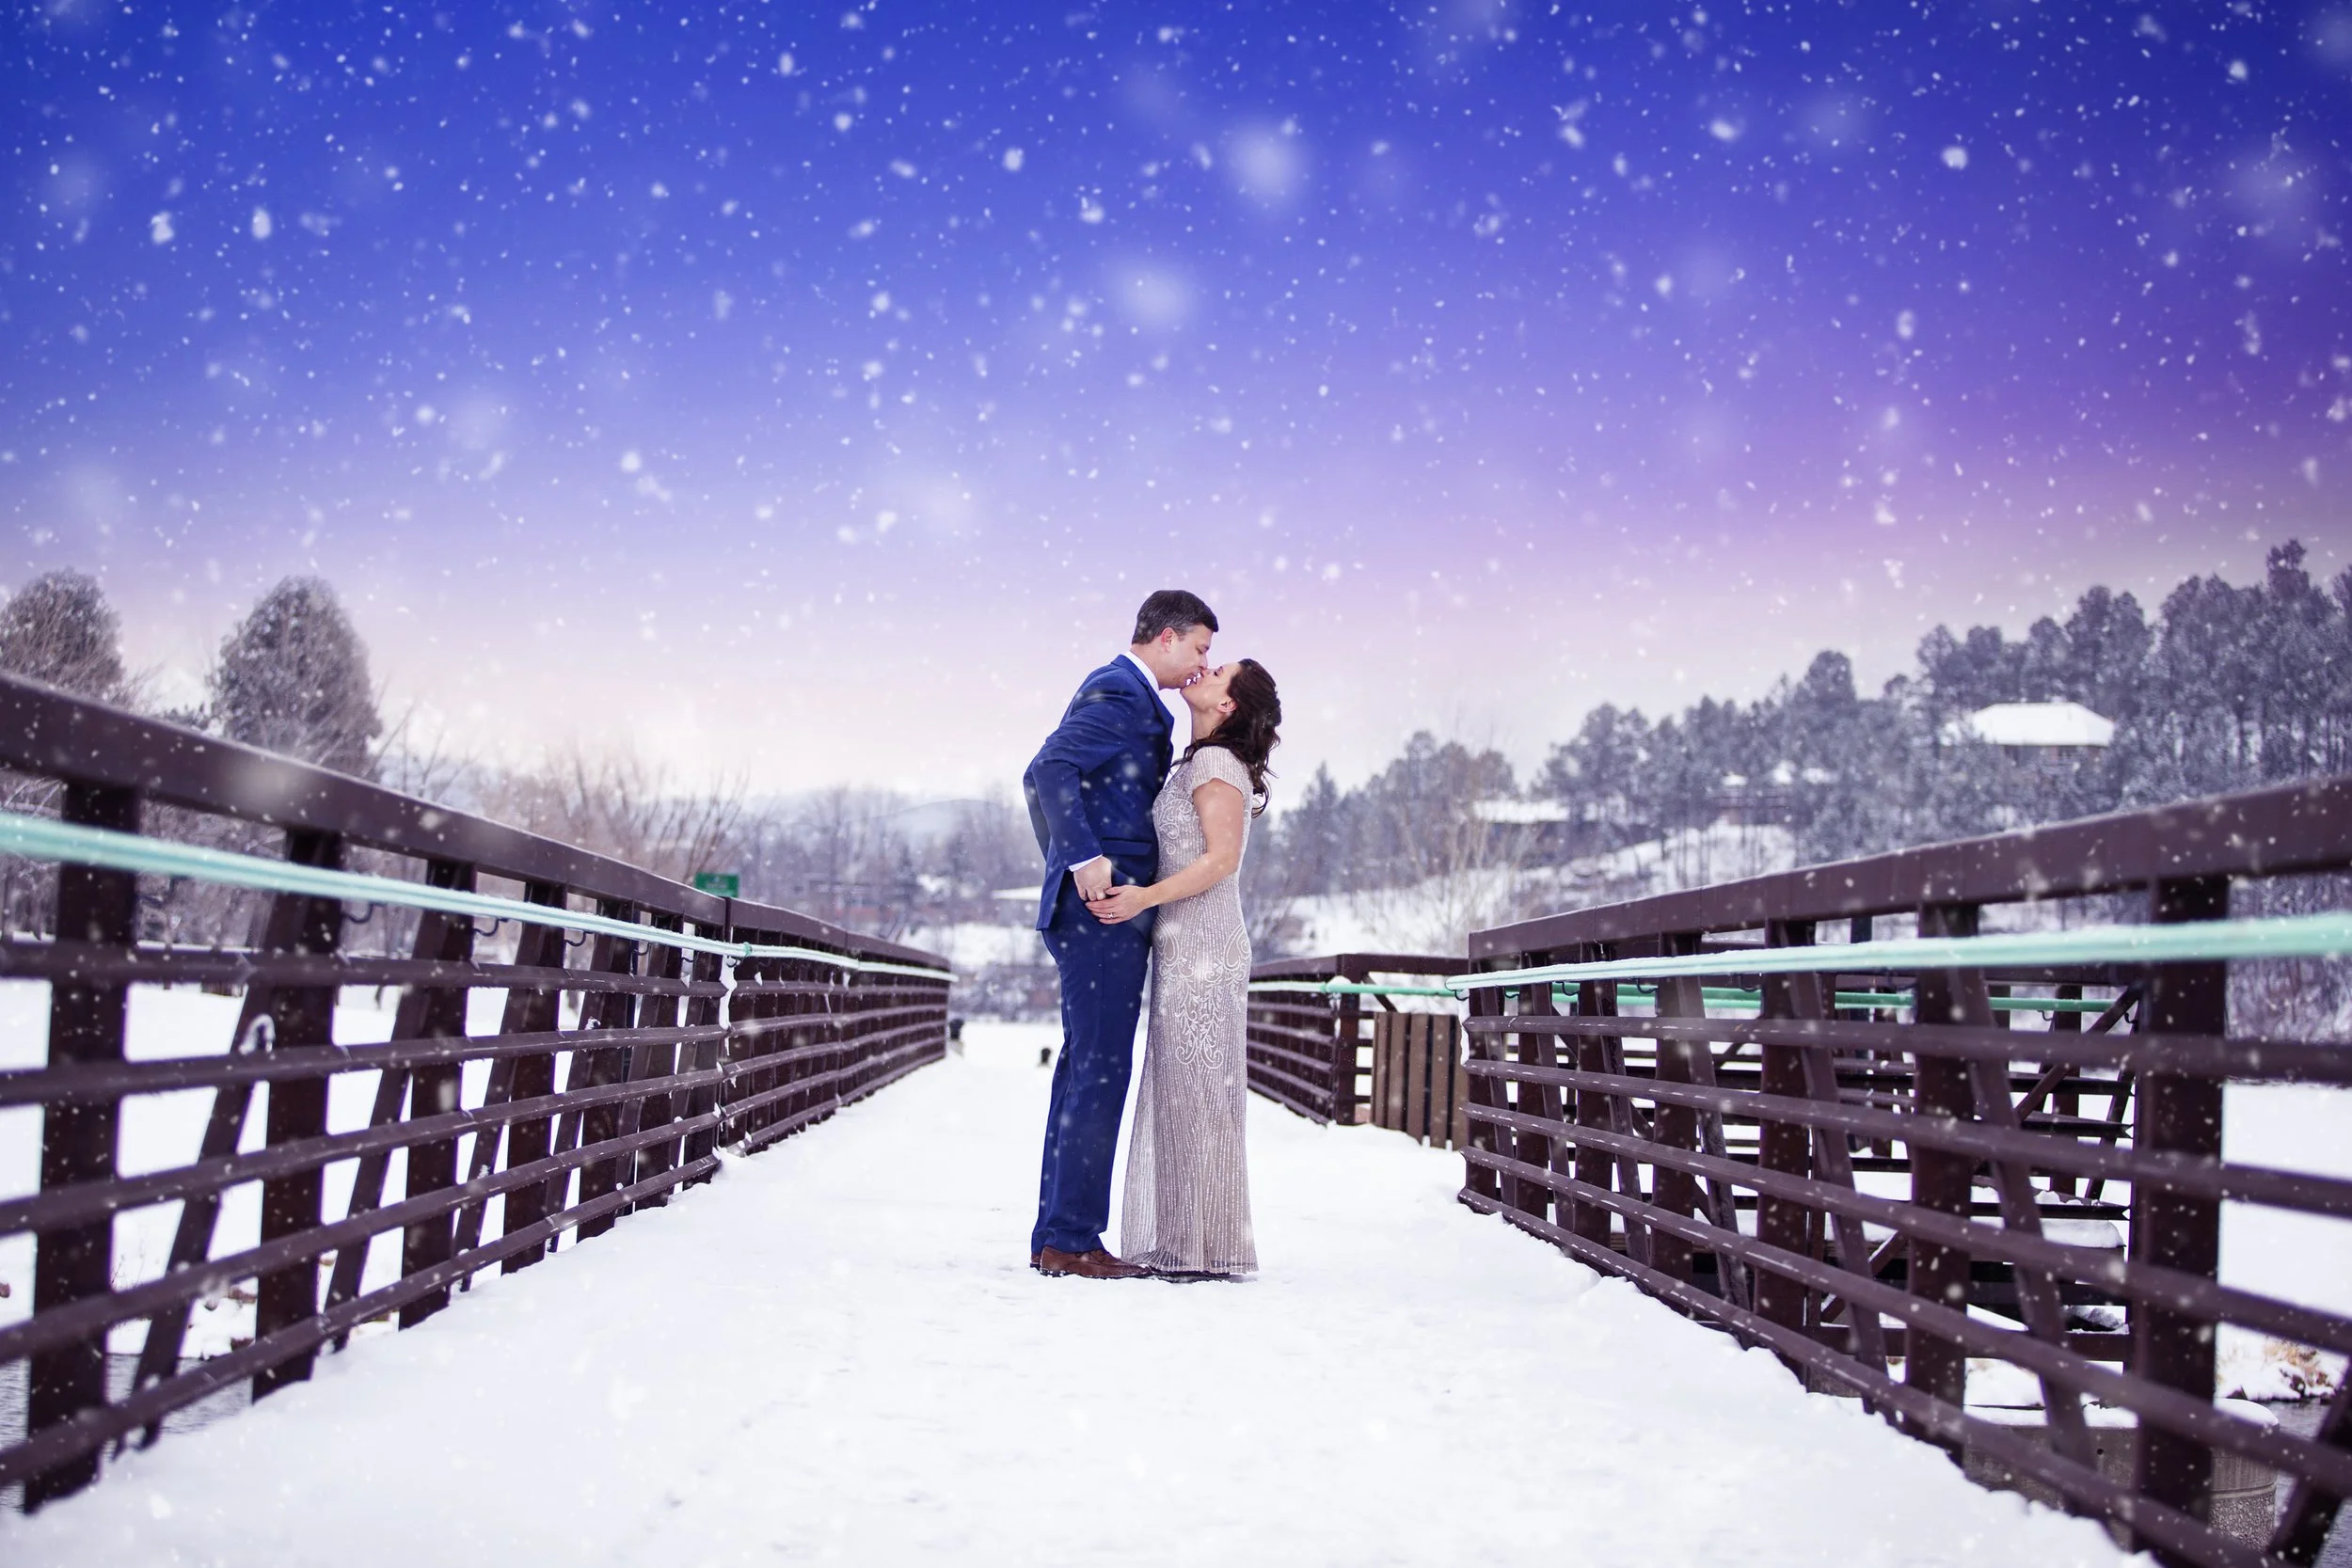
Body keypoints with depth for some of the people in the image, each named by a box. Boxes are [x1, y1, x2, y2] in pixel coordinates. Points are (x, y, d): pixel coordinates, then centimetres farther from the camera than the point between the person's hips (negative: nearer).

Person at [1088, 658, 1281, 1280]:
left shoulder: (1216, 762, -8)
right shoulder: (1195, 764, 19)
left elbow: (1222, 858, -17)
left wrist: (1144, 899, -22)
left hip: (1201, 947, -9)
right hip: (1184, 948, 9)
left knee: (1196, 1089, -8)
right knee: (1179, 1091, 9)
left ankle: (1207, 1249, -5)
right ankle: (1182, 1246, 11)